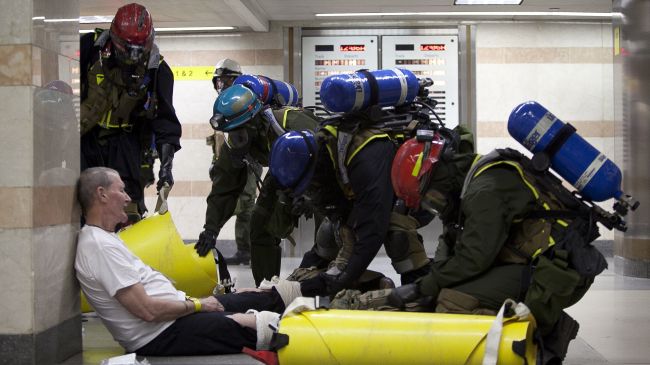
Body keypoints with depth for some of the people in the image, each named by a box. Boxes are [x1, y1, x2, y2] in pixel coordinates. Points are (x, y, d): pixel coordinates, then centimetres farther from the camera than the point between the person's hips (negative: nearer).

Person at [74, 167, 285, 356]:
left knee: (267, 299, 11)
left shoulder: (105, 238, 13)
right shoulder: (101, 247, -21)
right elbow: (148, 310, -24)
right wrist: (196, 305, -11)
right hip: (159, 336, -11)